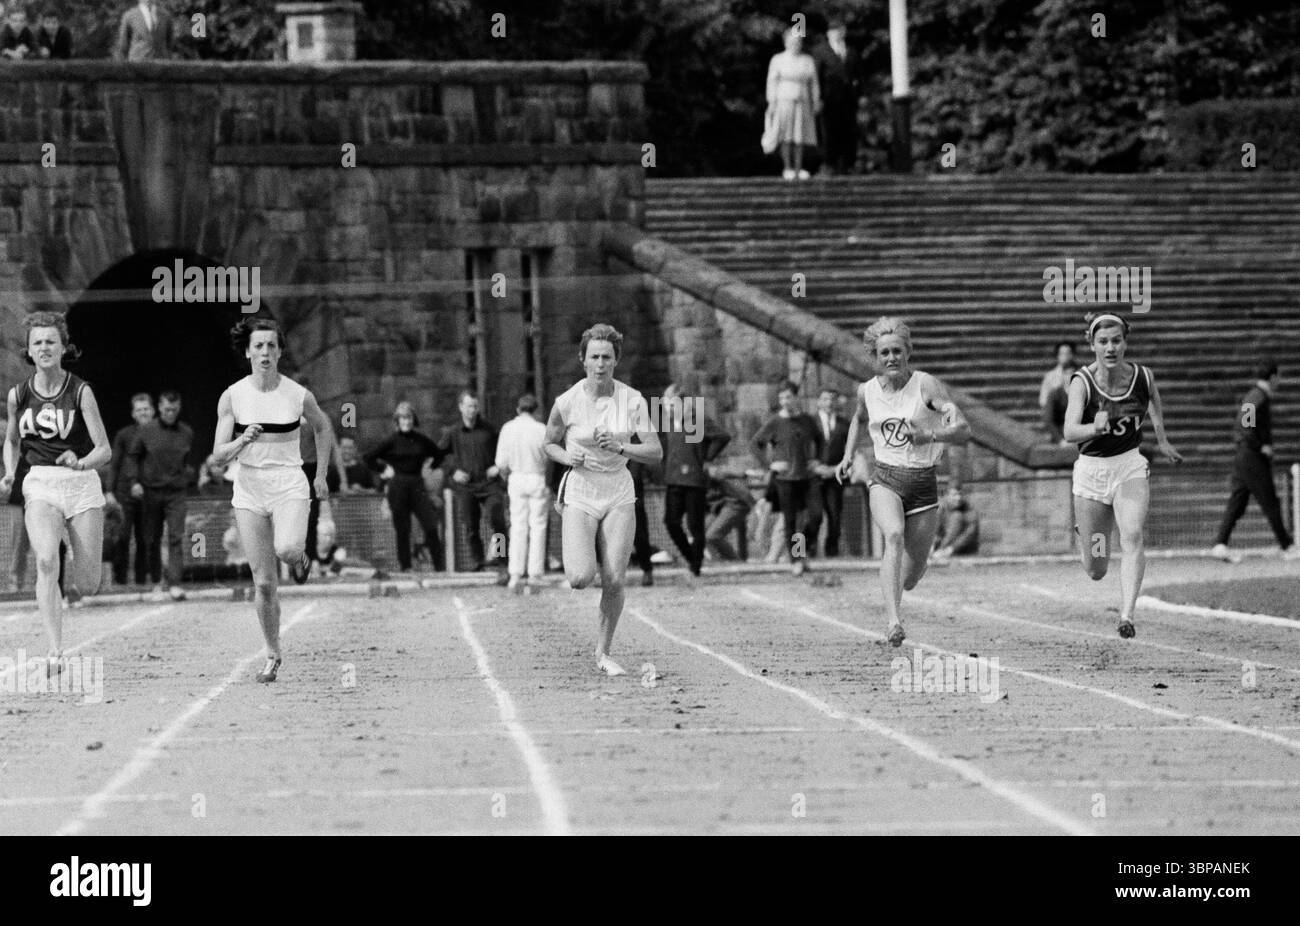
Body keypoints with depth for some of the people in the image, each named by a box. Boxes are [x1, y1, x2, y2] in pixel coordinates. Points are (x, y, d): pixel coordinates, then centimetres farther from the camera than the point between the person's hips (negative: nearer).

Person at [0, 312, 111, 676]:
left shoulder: (80, 392, -6)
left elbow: (104, 449, -8)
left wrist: (81, 462, -29)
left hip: (81, 485, -1)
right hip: (39, 486, 1)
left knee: (87, 586, -2)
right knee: (46, 561, -26)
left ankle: (86, 563, 38)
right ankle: (56, 652, -29)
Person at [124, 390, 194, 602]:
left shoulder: (187, 433, 6)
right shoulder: (146, 431, 0)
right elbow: (132, 457, 5)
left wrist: (188, 476, 11)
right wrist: (134, 481, -6)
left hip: (176, 491, 0)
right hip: (151, 491, 0)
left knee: (176, 537, -11)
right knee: (152, 539, 5)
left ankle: (175, 584, -16)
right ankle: (156, 583, 17)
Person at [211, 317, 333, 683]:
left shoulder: (298, 396, -4)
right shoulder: (232, 397, -3)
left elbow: (322, 427, 17)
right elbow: (219, 456, -2)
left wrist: (321, 474, 16)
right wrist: (242, 440, -22)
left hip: (290, 486, -1)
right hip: (249, 489, 1)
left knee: (287, 549, -30)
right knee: (263, 582, -1)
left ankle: (299, 557, 9)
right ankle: (273, 655, 14)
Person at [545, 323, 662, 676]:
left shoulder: (632, 400, -6)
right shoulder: (567, 402, -10)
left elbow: (655, 452, -7)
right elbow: (550, 444, 7)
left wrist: (620, 447, -24)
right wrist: (567, 457, -14)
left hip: (619, 496, 2)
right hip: (580, 495, -2)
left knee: (614, 581, -4)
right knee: (581, 578, -17)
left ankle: (603, 653, 15)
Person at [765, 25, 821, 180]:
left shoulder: (808, 61, 9)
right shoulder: (778, 60, 1)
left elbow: (813, 83, 10)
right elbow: (772, 82, -1)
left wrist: (816, 101, 4)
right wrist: (771, 103, -7)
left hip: (802, 103, 3)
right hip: (784, 102, -3)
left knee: (800, 138, 1)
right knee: (786, 137, -7)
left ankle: (798, 169, 5)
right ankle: (787, 168, -3)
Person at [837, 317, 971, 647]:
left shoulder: (927, 385, -9)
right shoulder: (867, 391, 4)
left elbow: (963, 430, -17)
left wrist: (930, 436, -34)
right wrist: (848, 455, 17)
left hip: (923, 483, -1)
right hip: (884, 479, 1)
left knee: (909, 580, 4)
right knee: (894, 535, -33)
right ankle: (894, 621, -42)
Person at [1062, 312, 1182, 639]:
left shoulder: (1143, 377, -8)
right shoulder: (1082, 382, -17)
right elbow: (1069, 432, -31)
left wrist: (1161, 440, 28)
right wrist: (1095, 428, -51)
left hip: (1130, 466, 1)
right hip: (1091, 469, -1)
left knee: (1132, 536, -27)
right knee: (1096, 571, 8)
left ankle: (1127, 615, -32)